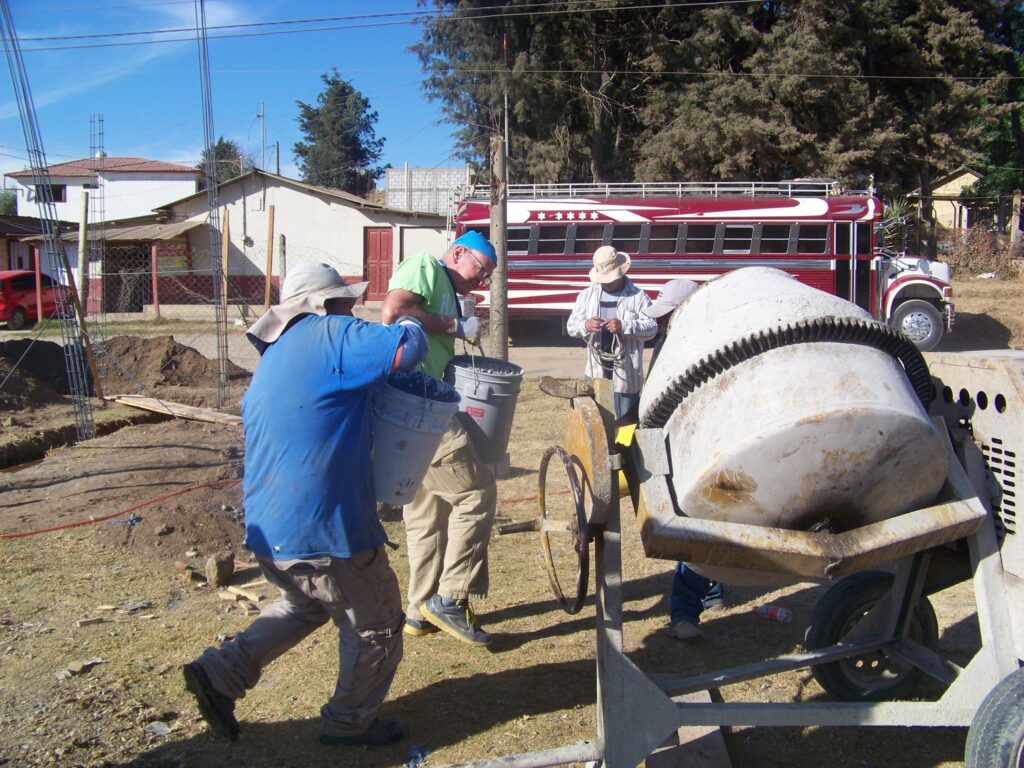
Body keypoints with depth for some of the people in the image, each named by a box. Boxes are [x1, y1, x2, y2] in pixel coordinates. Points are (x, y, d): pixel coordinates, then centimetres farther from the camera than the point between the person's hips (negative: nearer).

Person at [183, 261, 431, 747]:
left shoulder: (271, 362, 17)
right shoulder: (331, 336, -11)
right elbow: (408, 348, -20)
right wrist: (407, 324, 2)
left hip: (267, 525, 9)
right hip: (320, 528, -9)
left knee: (305, 604, 33)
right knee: (376, 626, 12)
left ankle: (220, 674, 24)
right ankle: (350, 723, 28)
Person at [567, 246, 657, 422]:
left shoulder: (638, 297, -3)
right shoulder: (586, 295, 7)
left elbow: (652, 327, -8)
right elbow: (571, 326, 5)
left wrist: (624, 326, -25)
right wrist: (585, 325, -19)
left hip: (626, 371, -3)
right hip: (596, 370, 3)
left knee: (626, 421, 5)